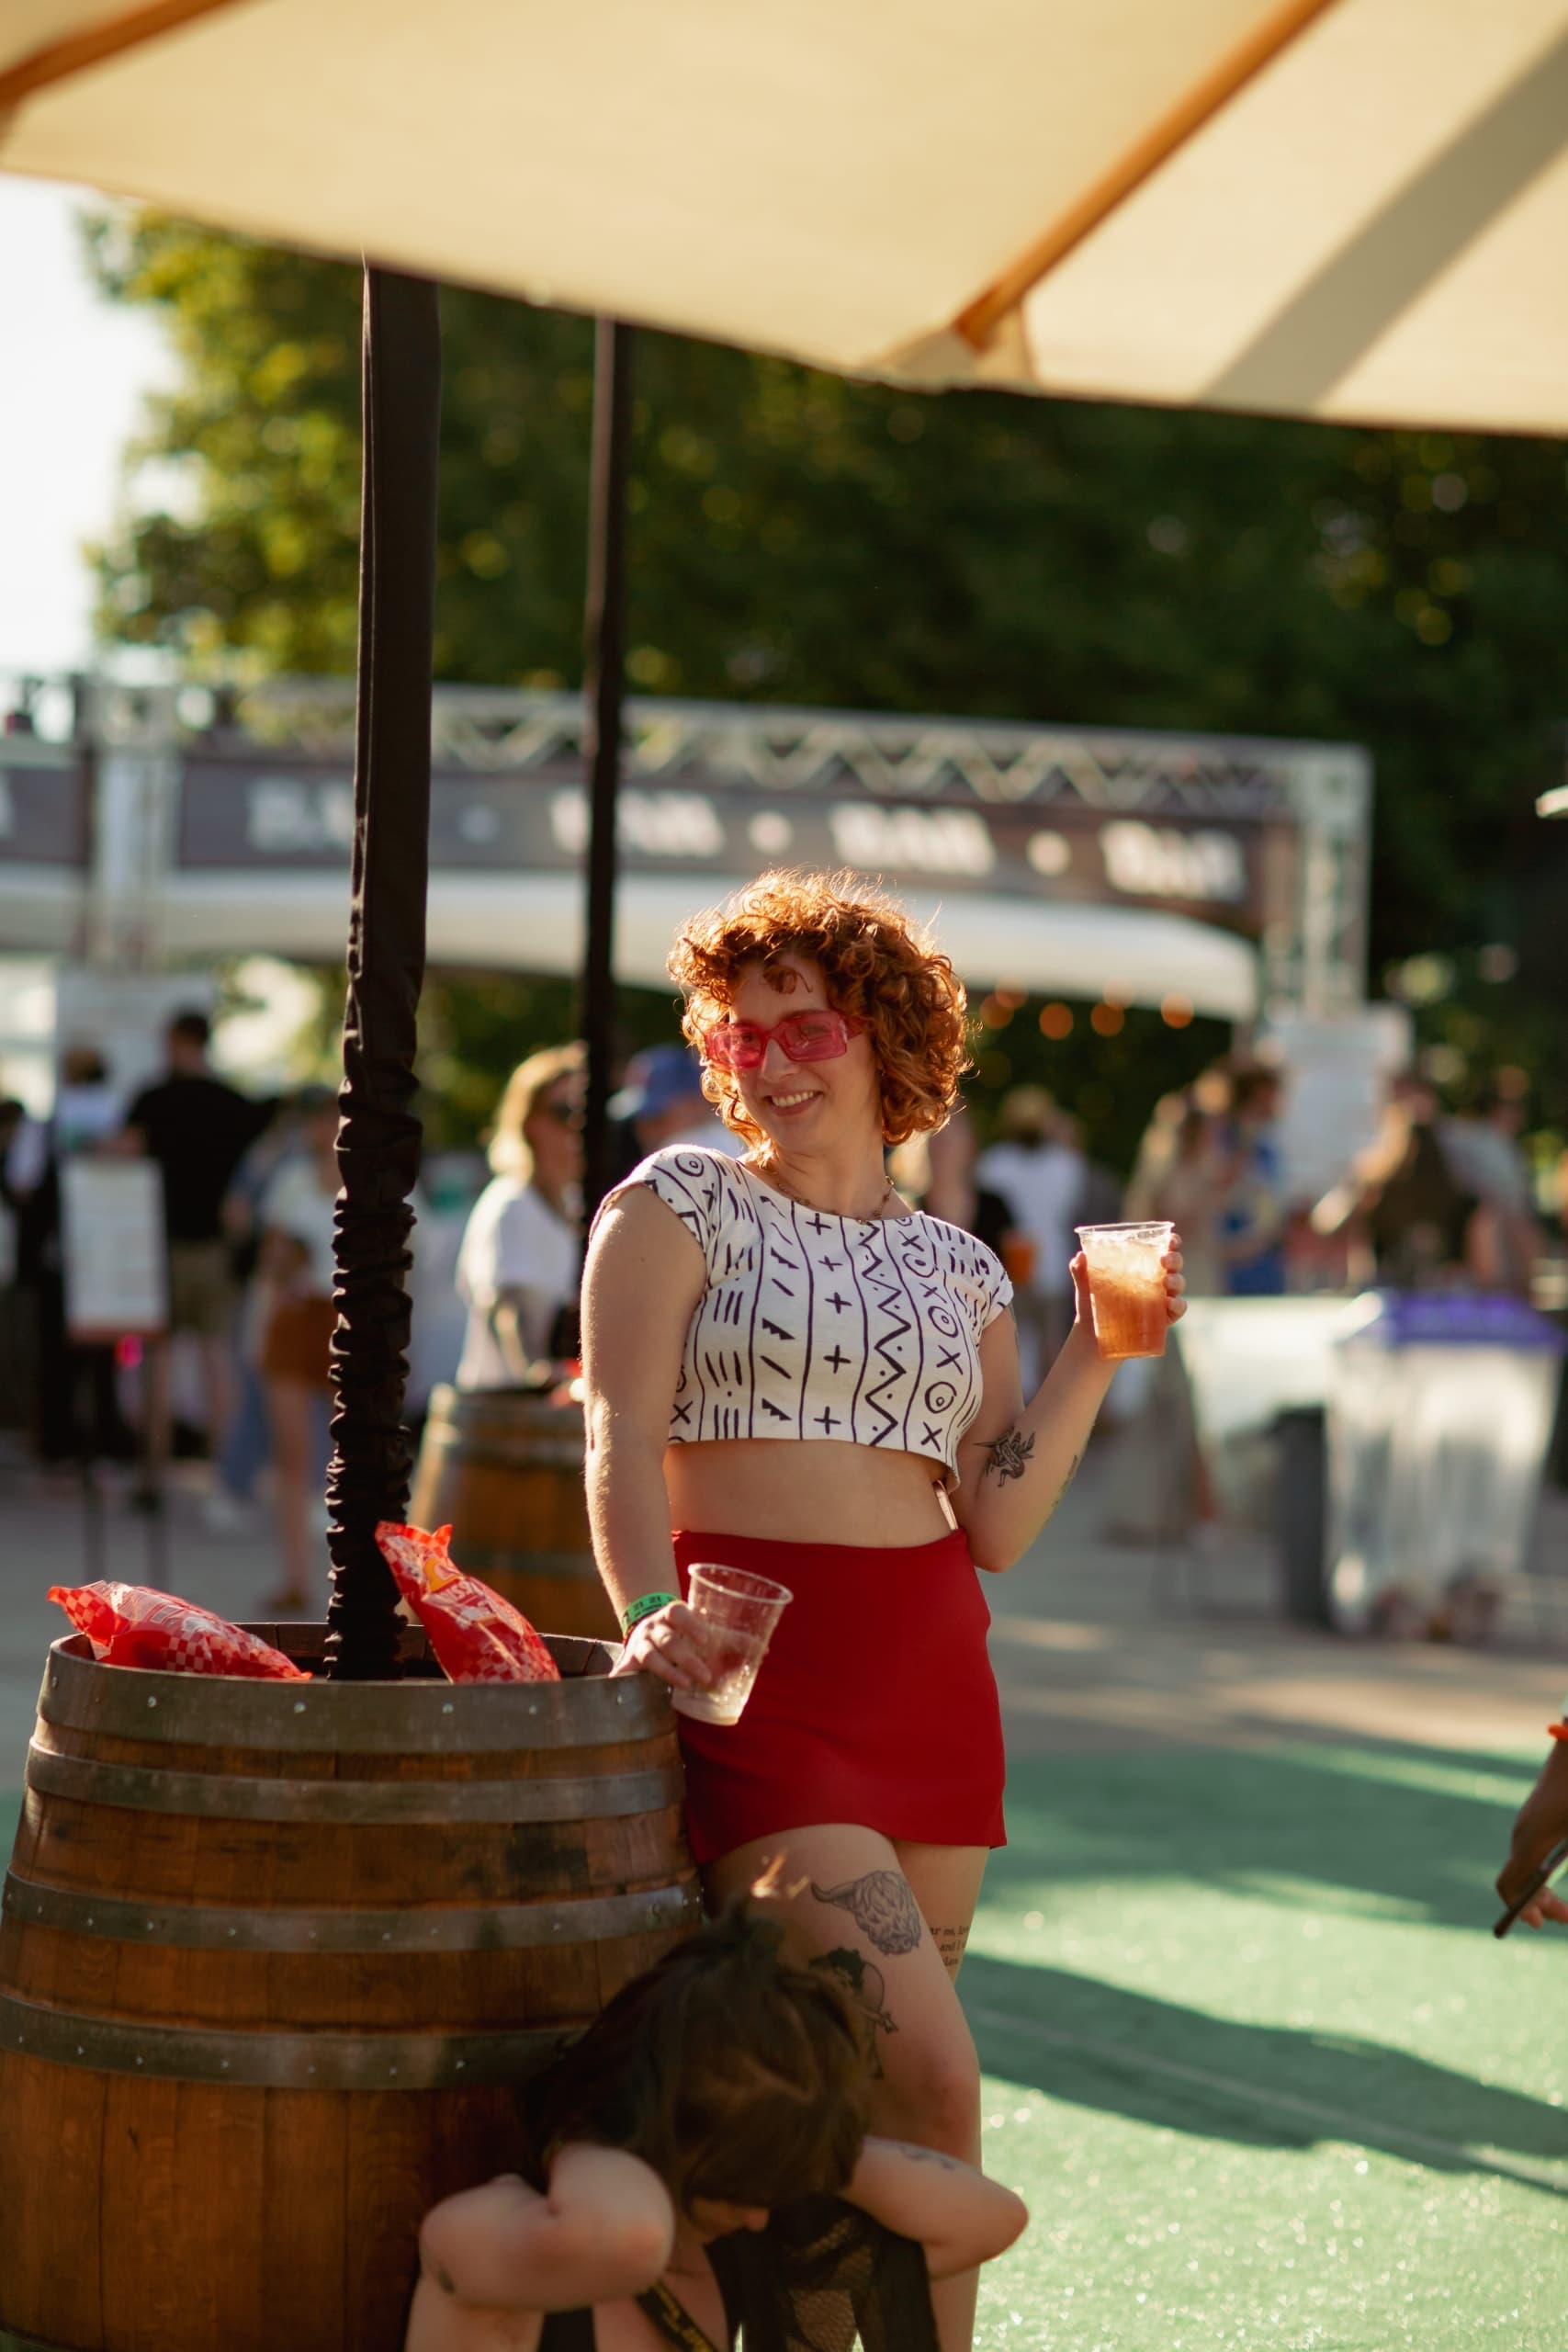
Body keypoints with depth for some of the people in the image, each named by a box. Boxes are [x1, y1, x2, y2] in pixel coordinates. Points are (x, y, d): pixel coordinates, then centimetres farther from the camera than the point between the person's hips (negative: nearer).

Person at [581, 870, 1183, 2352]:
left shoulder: (958, 1271, 14)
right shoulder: (679, 1204, 4)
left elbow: (997, 1527, 9)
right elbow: (622, 1427, -8)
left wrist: (1097, 1352, 3)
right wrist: (650, 1614, -24)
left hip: (930, 1675, 5)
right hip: (756, 1672, -5)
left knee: (850, 2092, 5)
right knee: (928, 2075, -16)